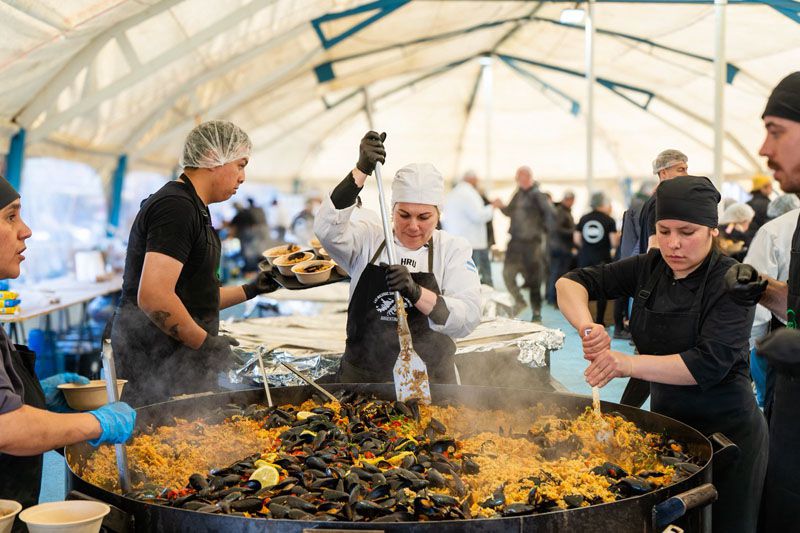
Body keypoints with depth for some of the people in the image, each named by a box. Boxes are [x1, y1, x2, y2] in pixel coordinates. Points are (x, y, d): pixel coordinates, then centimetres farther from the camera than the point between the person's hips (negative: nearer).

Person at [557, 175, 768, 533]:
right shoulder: (649, 269, 0)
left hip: (726, 430, -5)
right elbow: (571, 283, -2)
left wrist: (627, 364, -36)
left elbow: (709, 365, -27)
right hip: (665, 420, 5)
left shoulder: (732, 281, -16)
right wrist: (586, 325, -23)